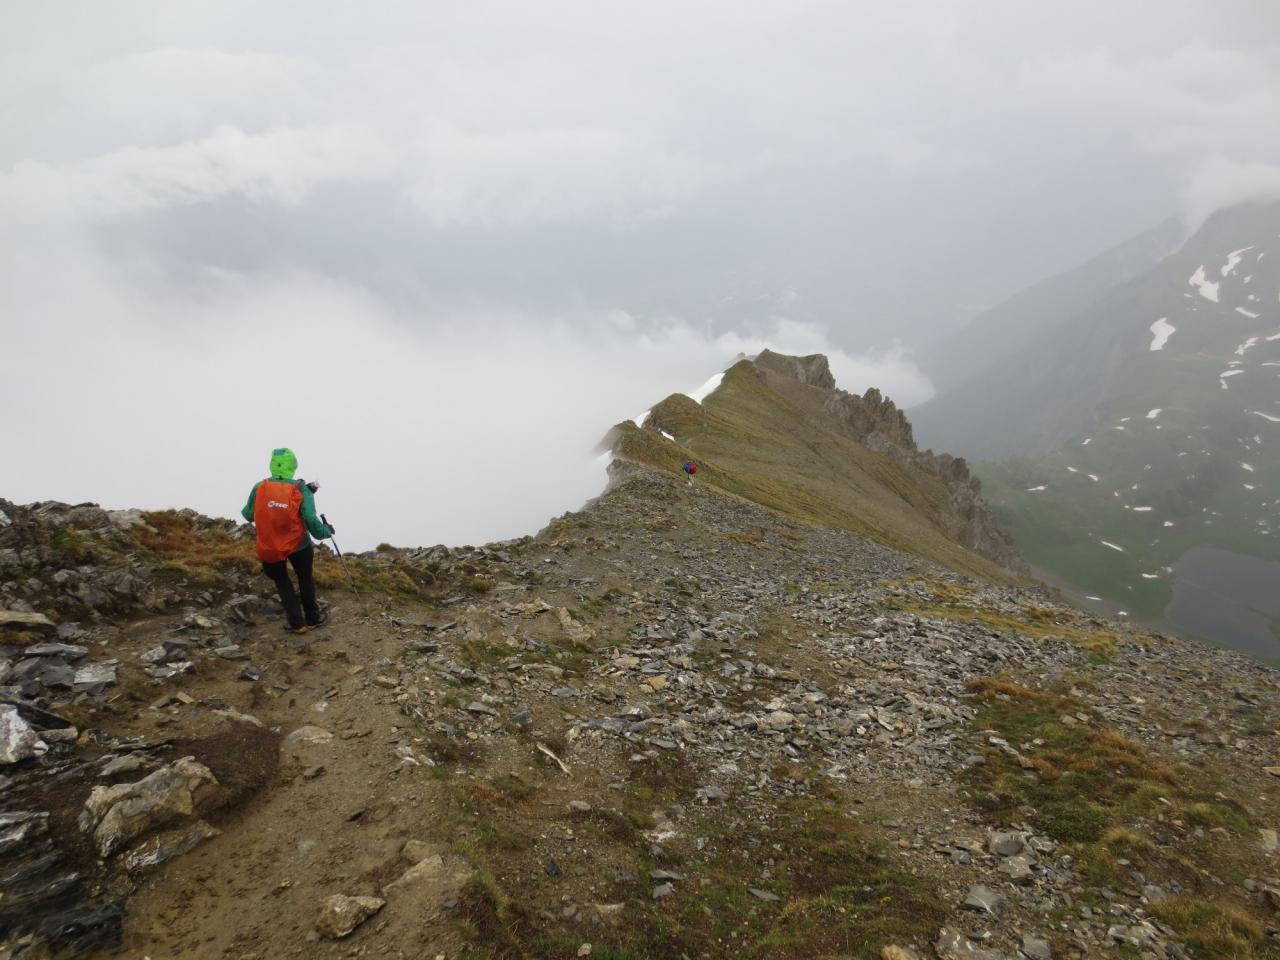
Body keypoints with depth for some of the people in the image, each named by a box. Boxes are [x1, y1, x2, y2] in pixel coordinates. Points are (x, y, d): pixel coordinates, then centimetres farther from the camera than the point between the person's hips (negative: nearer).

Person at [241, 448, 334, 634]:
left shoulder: (259, 488, -10)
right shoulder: (301, 490, -14)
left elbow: (248, 515, 3)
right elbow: (311, 521, -21)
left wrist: (245, 513, 26)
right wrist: (325, 531, -2)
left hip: (269, 548, 1)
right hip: (299, 545, -1)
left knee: (282, 583, 22)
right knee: (305, 579, 23)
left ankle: (297, 623, 20)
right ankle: (312, 618, 35)